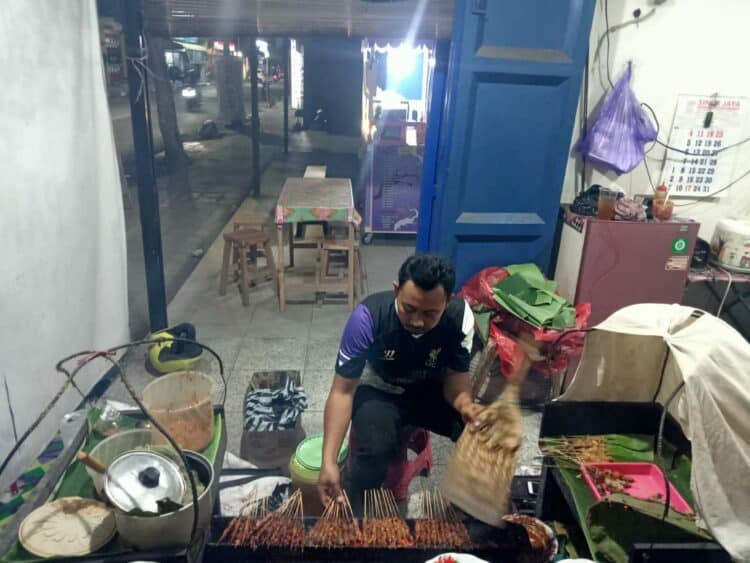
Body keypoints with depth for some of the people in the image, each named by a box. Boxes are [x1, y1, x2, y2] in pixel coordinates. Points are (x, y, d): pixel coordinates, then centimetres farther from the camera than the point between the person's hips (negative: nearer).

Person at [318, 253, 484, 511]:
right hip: (379, 391, -2)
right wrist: (329, 460, -34)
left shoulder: (460, 316, -26)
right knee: (375, 449, -32)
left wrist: (465, 404, -41)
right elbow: (343, 390, -27)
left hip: (431, 390, 3)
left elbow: (456, 377, -16)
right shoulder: (368, 316, -32)